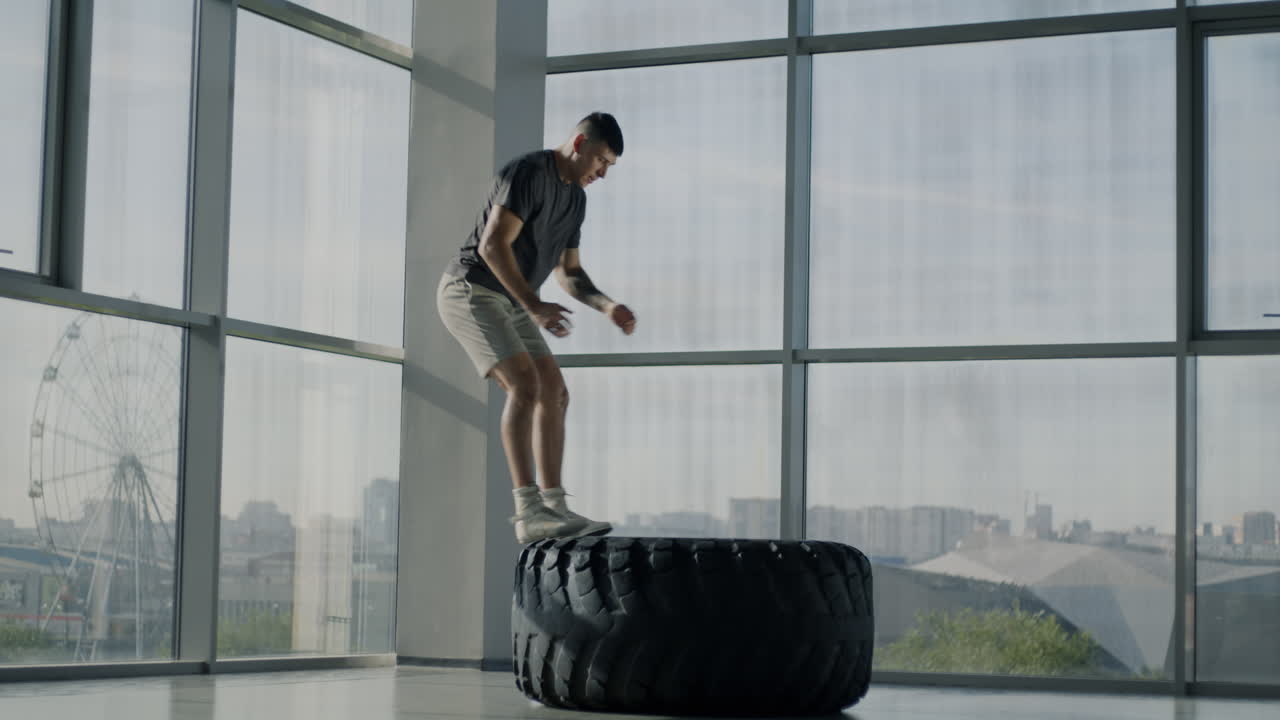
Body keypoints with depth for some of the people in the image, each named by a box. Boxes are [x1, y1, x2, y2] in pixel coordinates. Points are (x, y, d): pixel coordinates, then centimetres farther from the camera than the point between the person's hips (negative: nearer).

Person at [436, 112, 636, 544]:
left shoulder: (575, 198, 12)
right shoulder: (527, 173, -18)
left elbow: (569, 273, 17)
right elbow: (493, 245, -26)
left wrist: (608, 307, -1)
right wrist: (534, 306, -33)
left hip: (508, 304, 10)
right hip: (470, 293, -10)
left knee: (555, 395, 3)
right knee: (525, 386, -24)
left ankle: (555, 509, 4)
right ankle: (529, 511, -28)